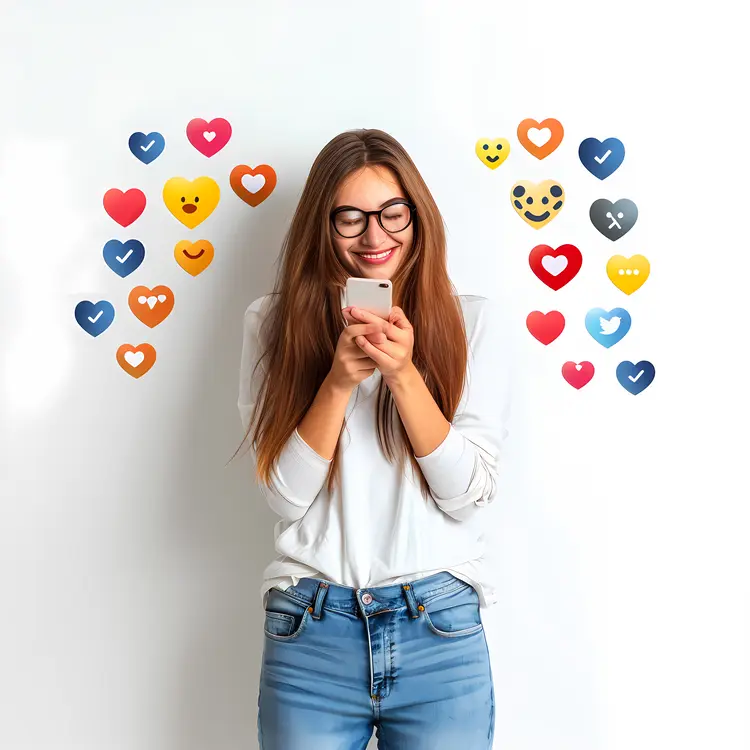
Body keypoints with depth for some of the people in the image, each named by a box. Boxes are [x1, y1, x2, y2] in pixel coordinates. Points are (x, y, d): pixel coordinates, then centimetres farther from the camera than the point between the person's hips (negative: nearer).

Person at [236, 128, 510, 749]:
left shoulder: (469, 319, 1)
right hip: (310, 632, 0)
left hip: (440, 630, 0)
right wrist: (339, 380, -17)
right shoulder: (276, 322, 2)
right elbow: (286, 495, -4)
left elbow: (471, 494, -5)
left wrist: (404, 373, -17)